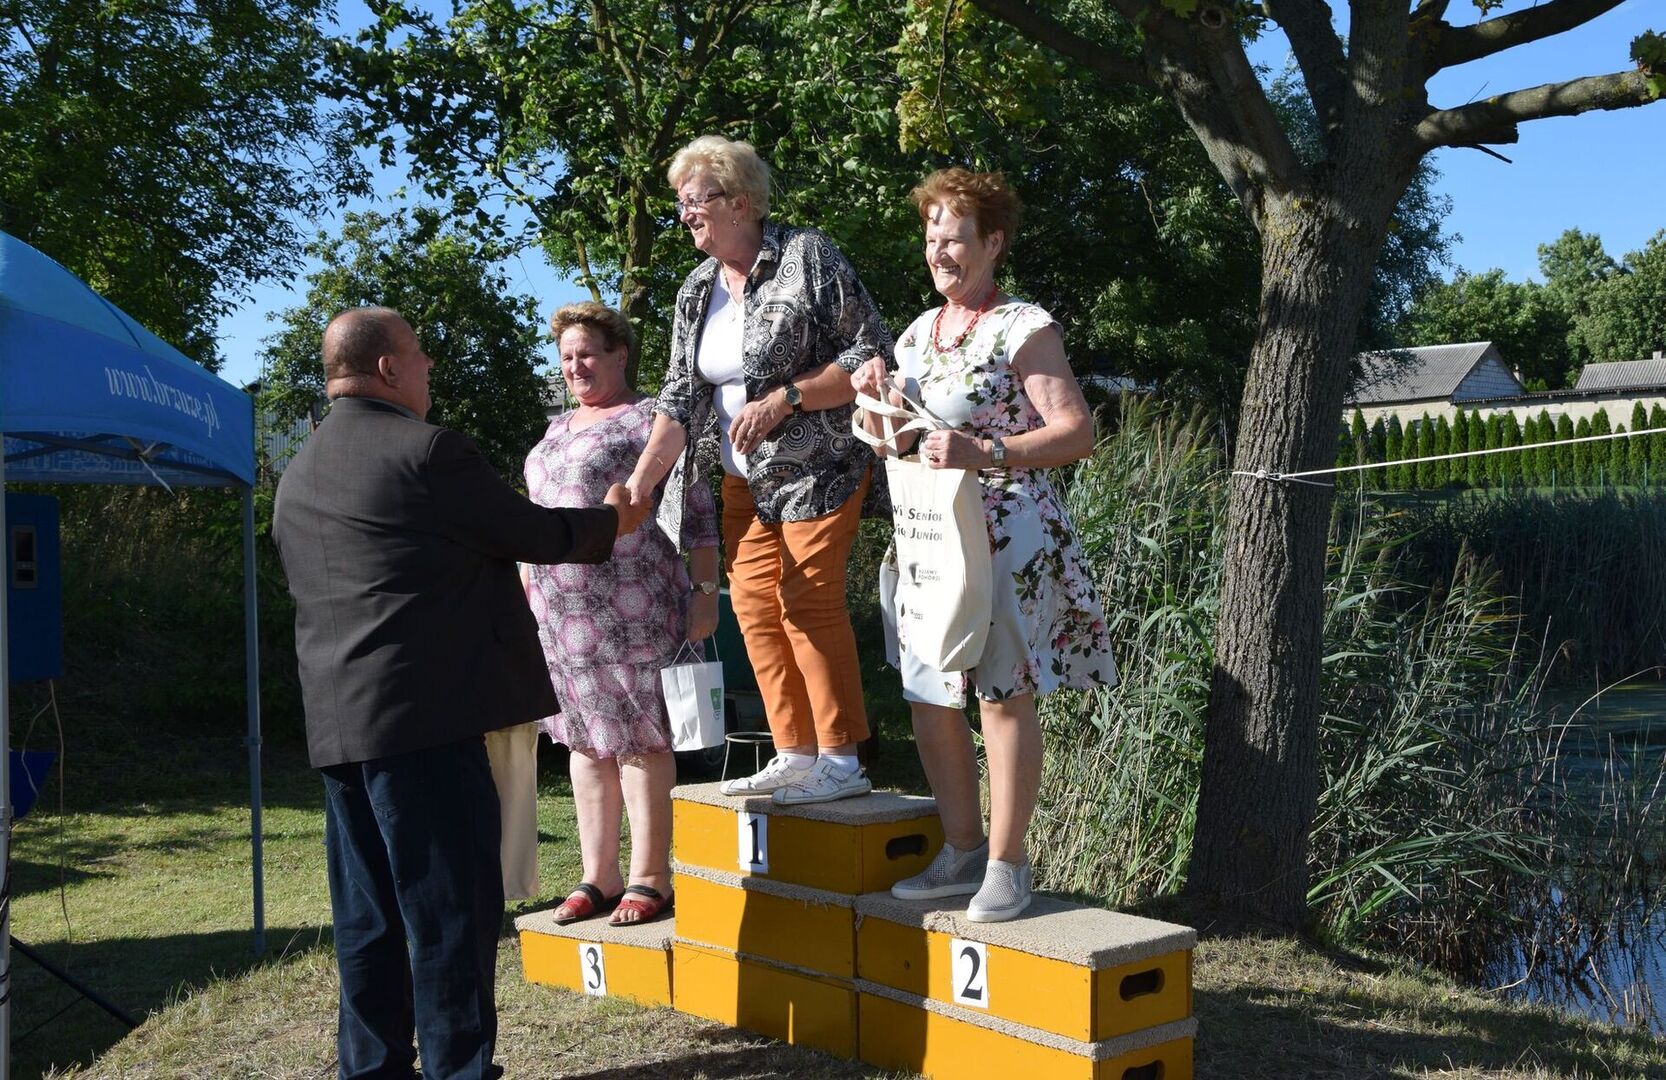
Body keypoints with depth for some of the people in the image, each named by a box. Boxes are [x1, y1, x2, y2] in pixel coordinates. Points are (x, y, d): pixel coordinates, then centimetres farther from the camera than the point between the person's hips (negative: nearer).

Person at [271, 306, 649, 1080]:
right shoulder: (426, 451, -9)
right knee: (453, 904, -2)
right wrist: (611, 520, 15)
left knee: (370, 914, 12)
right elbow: (530, 533, -4)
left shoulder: (299, 474, 16)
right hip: (424, 713, -8)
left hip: (336, 722, 8)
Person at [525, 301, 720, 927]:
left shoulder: (652, 419, -3)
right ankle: (598, 876, 16)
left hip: (629, 608, -7)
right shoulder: (558, 429, 20)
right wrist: (525, 589, 22)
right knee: (585, 739, 9)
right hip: (560, 610, 8)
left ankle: (649, 879, 3)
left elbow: (696, 513, -7)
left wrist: (705, 592, -13)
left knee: (639, 737, -4)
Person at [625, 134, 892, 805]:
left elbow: (872, 355, -12)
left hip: (819, 467, -7)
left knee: (808, 601, -12)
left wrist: (784, 398, -19)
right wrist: (638, 484, -2)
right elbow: (680, 397, 8)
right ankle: (795, 755, 11)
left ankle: (842, 760, -5)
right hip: (746, 479, 7)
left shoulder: (806, 257, -9)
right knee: (755, 607, 2)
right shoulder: (697, 292, 10)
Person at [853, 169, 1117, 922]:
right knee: (928, 698, 8)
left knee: (1004, 695, -1)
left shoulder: (1024, 328, -7)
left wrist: (983, 452, -25)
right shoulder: (919, 333, 14)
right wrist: (874, 399, -1)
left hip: (1008, 537, -7)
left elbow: (1077, 433, -14)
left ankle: (1006, 865, 8)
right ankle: (963, 852, 22)